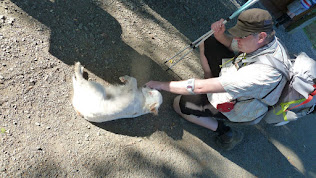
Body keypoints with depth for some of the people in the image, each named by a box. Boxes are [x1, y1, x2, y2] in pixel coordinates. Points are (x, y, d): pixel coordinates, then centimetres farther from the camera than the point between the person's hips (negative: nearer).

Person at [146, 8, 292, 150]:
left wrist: (162, 85, -35)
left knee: (179, 104, -9)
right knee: (208, 43, 0)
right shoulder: (267, 40, -16)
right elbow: (231, 44, 4)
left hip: (235, 107, -7)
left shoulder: (263, 71, -42)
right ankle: (212, 82, 16)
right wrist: (219, 34, -19)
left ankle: (223, 130, 2)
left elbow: (201, 88, -44)